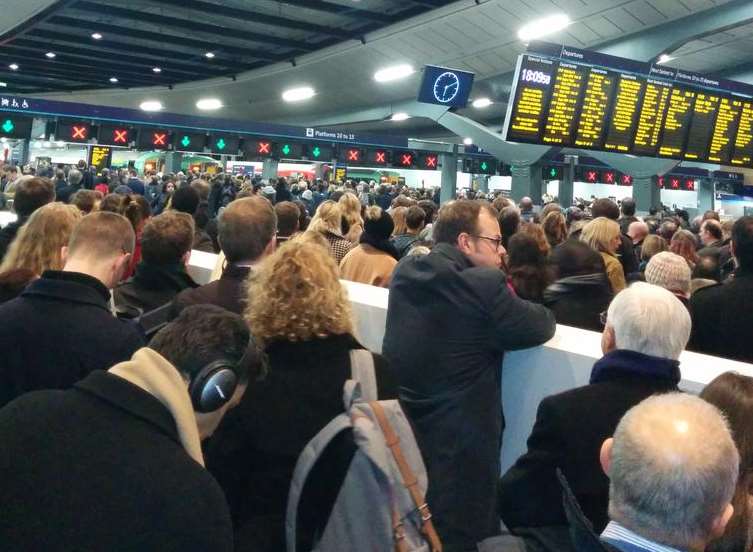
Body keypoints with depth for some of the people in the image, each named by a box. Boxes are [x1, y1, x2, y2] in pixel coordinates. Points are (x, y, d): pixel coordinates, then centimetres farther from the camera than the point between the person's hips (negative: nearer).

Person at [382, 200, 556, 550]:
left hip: (398, 432, 7)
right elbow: (542, 326, -8)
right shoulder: (483, 285, -19)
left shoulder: (404, 271, 2)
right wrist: (508, 303, 10)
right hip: (456, 444, -7)